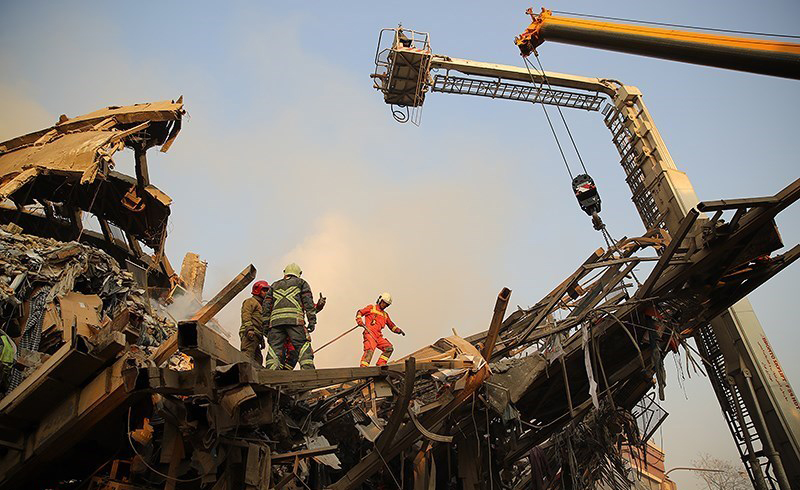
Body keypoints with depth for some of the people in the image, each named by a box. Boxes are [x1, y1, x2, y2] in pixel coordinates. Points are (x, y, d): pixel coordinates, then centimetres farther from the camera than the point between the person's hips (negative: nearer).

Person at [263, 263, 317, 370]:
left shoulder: (275, 285, 30)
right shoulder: (301, 283, 21)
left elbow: (267, 304, 19)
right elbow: (308, 301, 7)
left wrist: (265, 323, 17)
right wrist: (312, 320, 0)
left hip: (275, 320, 3)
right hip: (295, 319, -3)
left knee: (274, 348, 0)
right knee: (303, 346, -7)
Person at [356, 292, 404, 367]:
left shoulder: (385, 315, 29)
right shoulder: (371, 308, 14)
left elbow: (392, 325, 32)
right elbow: (359, 312, 12)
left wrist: (398, 330, 14)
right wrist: (359, 320, -7)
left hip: (378, 336, 6)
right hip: (369, 333, -6)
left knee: (389, 348, -4)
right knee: (370, 350, -25)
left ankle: (380, 365, -2)